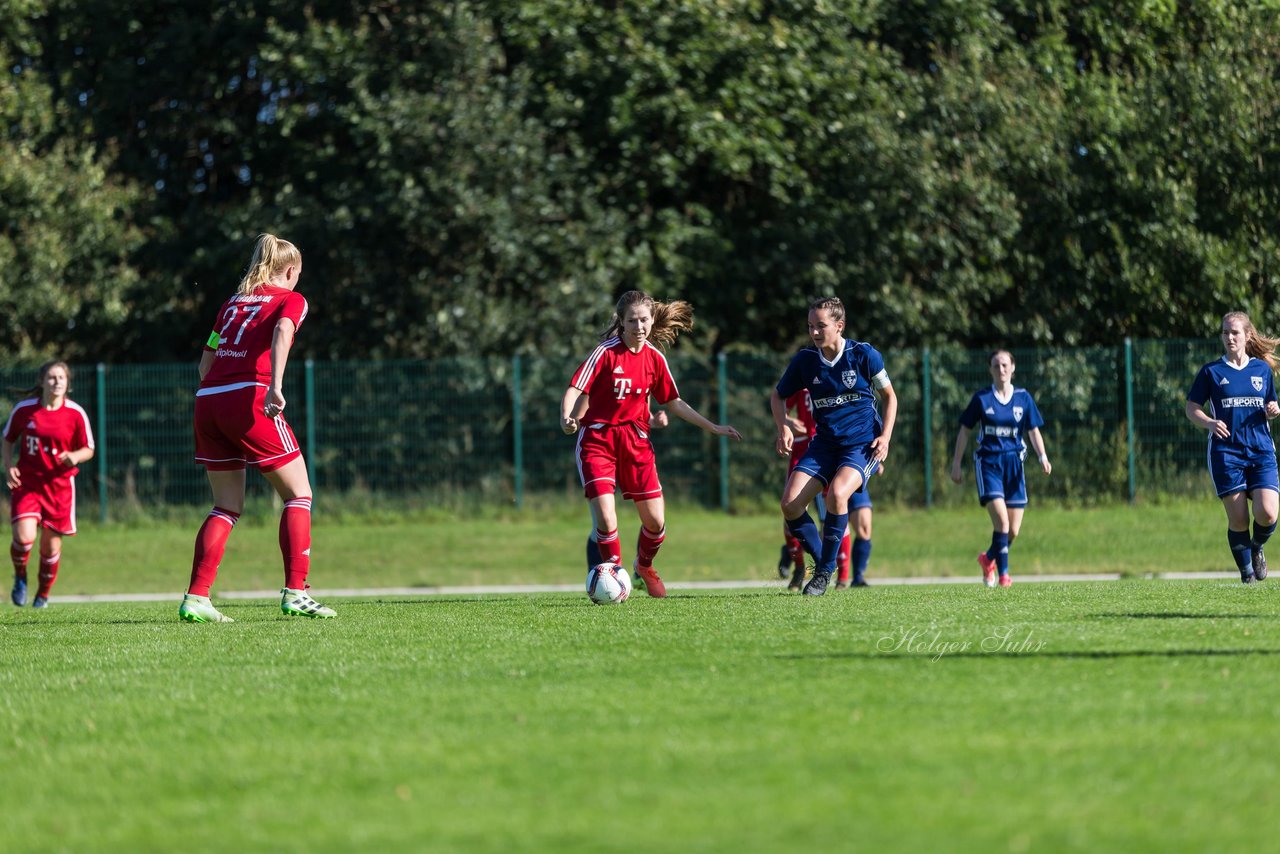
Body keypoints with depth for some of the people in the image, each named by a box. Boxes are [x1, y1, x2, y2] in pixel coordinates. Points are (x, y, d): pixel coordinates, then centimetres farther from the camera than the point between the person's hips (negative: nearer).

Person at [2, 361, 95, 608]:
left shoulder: (75, 414, -5)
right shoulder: (23, 409, -4)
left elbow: (88, 450, 3)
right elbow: (8, 439, 12)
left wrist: (75, 457, -19)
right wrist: (8, 466, -4)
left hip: (59, 483, 1)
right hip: (27, 482, -1)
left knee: (51, 543, 6)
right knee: (24, 537, -18)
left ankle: (43, 595, 30)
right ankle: (20, 577, 15)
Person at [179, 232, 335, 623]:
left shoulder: (233, 302, 24)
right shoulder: (291, 299, 8)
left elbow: (205, 363, 21)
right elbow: (283, 331, -15)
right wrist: (275, 385, -26)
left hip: (208, 400, 6)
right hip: (249, 397, -6)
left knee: (227, 507, 13)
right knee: (299, 494, 5)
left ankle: (195, 598, 2)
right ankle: (295, 593, -5)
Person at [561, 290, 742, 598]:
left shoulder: (654, 358, 3)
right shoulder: (606, 353, -12)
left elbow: (673, 403, 15)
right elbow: (574, 390, -17)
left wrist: (713, 428, 14)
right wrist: (567, 419, -38)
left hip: (635, 440, 4)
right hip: (598, 439, -4)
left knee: (656, 520, 2)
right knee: (605, 518, -17)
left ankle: (644, 566, 33)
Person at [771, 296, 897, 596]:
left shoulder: (864, 354, -8)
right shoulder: (805, 360, 0)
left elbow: (889, 395, 5)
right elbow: (777, 395, 17)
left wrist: (885, 436, -8)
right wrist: (783, 429, -1)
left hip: (863, 443, -4)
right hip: (824, 444, 4)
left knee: (837, 492, -32)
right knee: (790, 504, -14)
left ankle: (826, 571, -17)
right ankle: (821, 563, 8)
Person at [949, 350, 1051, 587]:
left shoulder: (1023, 398, 5)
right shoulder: (981, 398, -1)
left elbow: (1033, 430, 8)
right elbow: (965, 430, 5)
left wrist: (1043, 457, -8)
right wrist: (956, 463, 4)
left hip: (1014, 463, 3)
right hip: (988, 463, -3)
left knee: (1013, 531, 3)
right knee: (1001, 521, -19)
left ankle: (988, 558, 32)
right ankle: (1003, 574, -9)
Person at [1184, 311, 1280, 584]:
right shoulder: (1211, 372, 3)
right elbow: (1192, 408, 4)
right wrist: (1210, 423, -16)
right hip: (1226, 453, -2)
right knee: (1238, 520, -5)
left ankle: (1257, 548, 19)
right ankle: (1247, 572, 14)